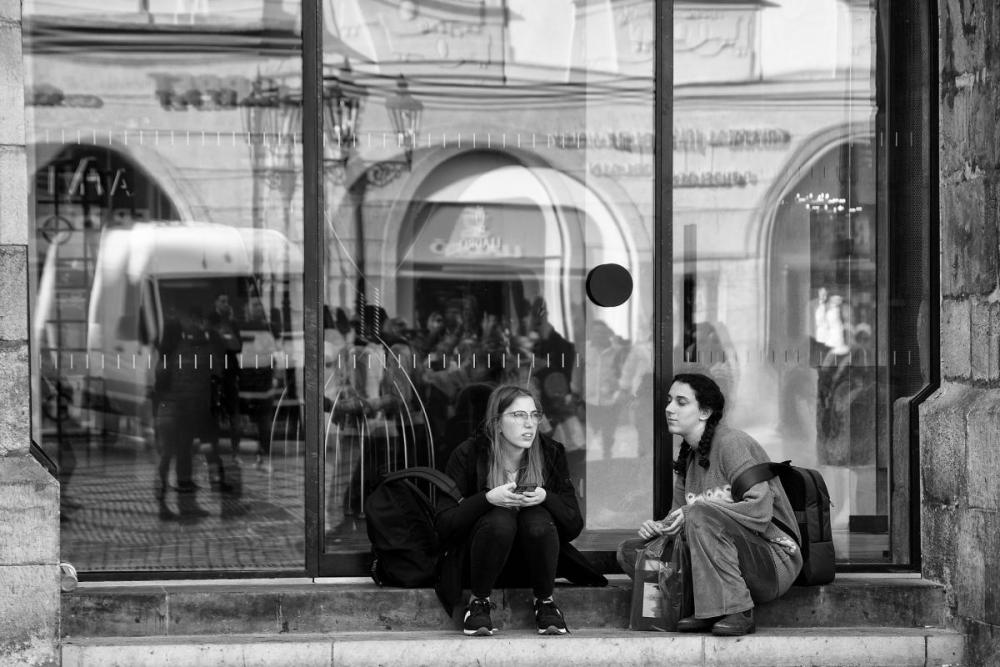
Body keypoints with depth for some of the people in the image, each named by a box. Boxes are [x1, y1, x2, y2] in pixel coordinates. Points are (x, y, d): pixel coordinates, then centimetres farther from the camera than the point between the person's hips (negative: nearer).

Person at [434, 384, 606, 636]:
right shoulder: (469, 455, -11)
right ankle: (479, 603, -12)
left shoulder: (551, 453, -4)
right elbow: (444, 524, -15)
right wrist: (487, 499, -30)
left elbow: (574, 526, -5)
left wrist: (545, 498, -25)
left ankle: (545, 603, -8)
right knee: (500, 519, -33)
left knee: (538, 520, -29)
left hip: (530, 567, 2)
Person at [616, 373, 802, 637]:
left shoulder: (732, 443, -12)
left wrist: (693, 512, -23)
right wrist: (659, 527, -7)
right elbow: (679, 515, 17)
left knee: (701, 515, -35)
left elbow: (760, 510, -23)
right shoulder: (688, 456, 14)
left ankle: (738, 613, -27)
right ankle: (705, 612, -10)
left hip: (774, 562, -9)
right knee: (629, 551, 2)